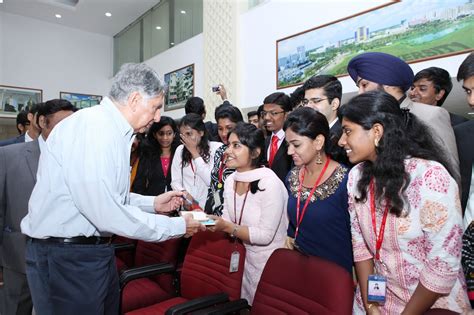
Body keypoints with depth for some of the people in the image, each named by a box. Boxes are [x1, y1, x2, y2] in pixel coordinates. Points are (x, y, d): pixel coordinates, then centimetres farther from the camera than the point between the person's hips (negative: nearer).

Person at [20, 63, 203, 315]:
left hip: (96, 251, 9)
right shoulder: (93, 127, -22)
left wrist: (153, 203, 6)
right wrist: (177, 226, -18)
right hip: (66, 258, -9)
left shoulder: (112, 131, 9)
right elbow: (106, 212, -27)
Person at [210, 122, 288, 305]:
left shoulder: (270, 183, -24)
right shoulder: (230, 180, -2)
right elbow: (227, 220, 3)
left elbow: (265, 235, -24)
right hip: (245, 257, 7)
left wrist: (227, 227, -29)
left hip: (269, 262, -6)